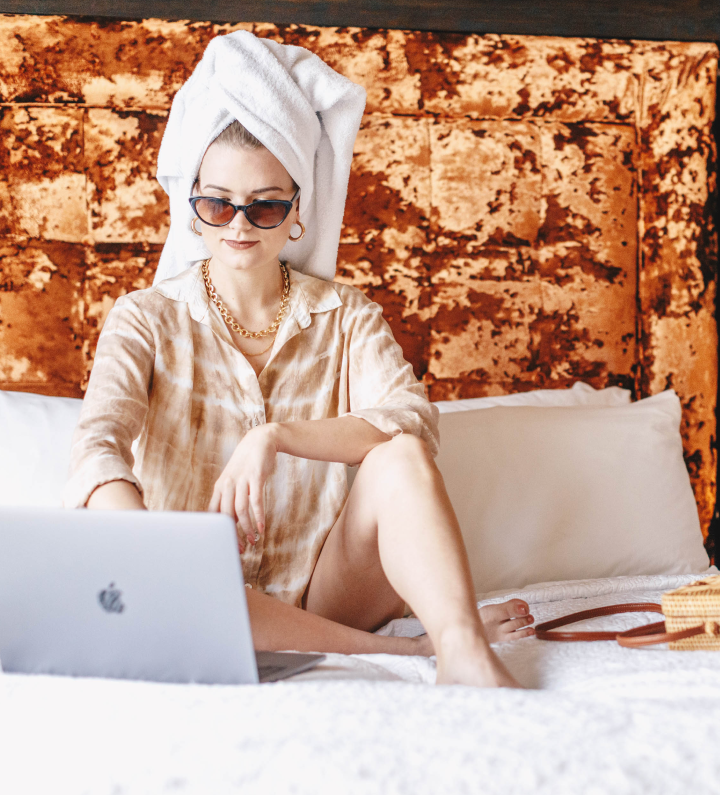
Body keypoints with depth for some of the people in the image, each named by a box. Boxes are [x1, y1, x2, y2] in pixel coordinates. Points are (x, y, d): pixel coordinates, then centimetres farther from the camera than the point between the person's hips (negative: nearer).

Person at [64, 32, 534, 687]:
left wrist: (273, 436, -27)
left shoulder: (345, 316, 6)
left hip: (326, 586, 1)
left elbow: (412, 419, -13)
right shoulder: (147, 319, 2)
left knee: (400, 457, -25)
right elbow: (99, 443, -16)